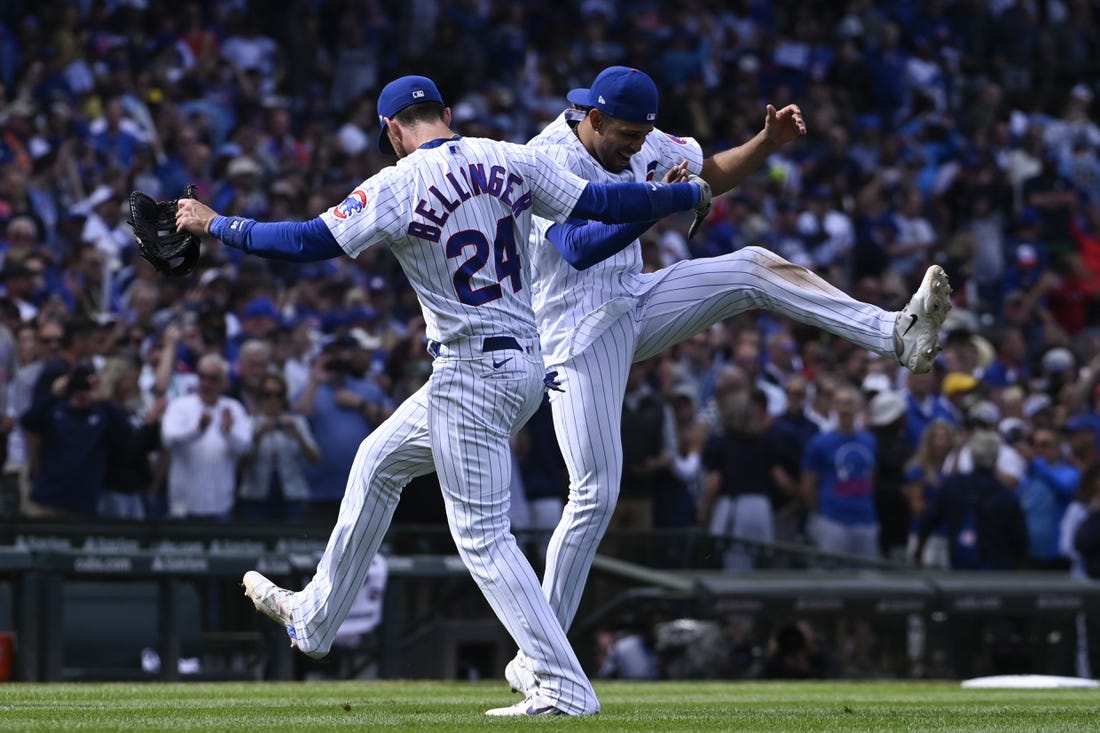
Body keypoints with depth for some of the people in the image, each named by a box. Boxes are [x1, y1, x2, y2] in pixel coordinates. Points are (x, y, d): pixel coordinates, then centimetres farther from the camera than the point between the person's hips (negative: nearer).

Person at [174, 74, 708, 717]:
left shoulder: (398, 187, -13)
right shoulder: (511, 161, 2)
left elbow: (310, 241, -14)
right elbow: (597, 202, 3)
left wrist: (213, 225, -3)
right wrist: (689, 195, 17)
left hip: (472, 376, -8)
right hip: (527, 365, 8)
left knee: (483, 536, -3)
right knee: (378, 464, 24)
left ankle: (566, 688, -8)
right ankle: (314, 620, 36)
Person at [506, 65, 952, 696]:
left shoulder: (641, 143, 3)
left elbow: (716, 174, 12)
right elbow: (577, 244, -34)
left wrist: (770, 140, -7)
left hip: (636, 305, 7)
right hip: (579, 336, -7)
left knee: (753, 268, -10)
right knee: (595, 496, -10)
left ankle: (897, 336, -18)